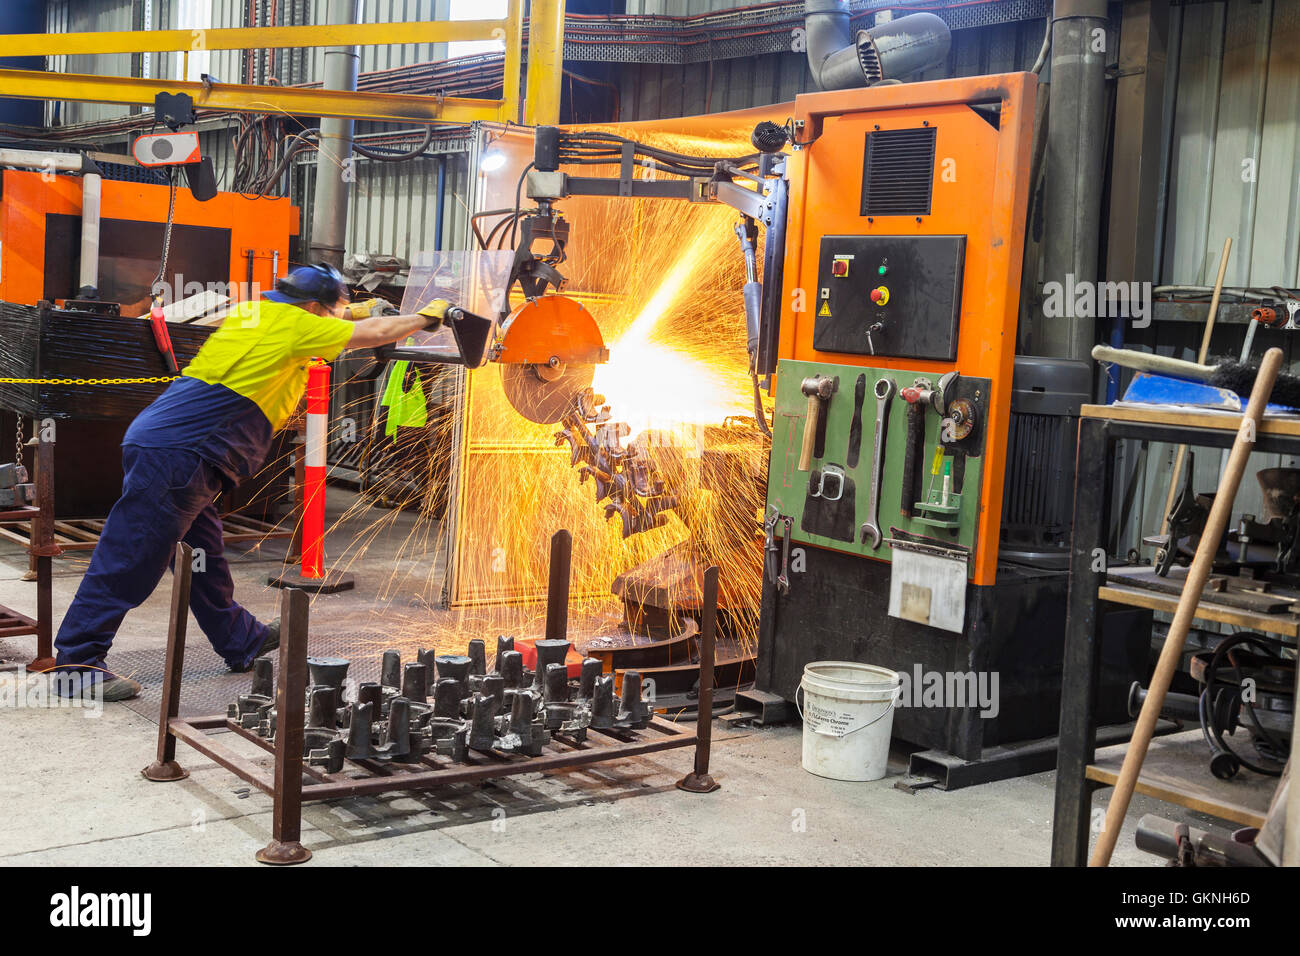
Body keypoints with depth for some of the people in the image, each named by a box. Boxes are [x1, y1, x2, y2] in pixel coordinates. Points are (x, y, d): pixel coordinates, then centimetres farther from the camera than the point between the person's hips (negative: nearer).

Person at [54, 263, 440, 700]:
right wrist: (426, 317, 18)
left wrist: (347, 316, 37)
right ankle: (76, 663, -3)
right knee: (130, 558, -7)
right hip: (176, 455, -10)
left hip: (157, 446, 10)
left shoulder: (255, 311, 17)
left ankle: (241, 640, 31)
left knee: (204, 548, 18)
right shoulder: (293, 323, -5)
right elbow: (373, 333, 4)